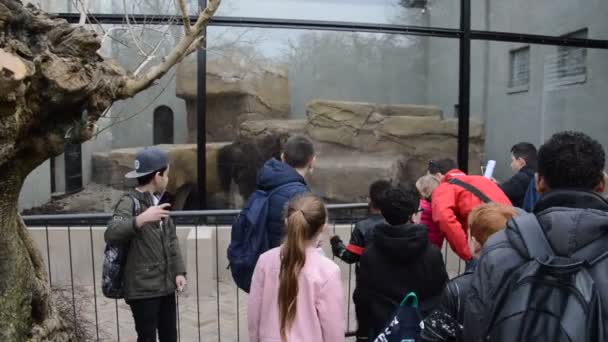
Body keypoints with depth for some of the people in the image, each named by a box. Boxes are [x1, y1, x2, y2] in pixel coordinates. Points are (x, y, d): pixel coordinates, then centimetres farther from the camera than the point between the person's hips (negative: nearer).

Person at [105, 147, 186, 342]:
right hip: (142, 289, -7)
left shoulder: (159, 202, 11)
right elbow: (111, 234, -28)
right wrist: (141, 219, -42)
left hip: (166, 285, 7)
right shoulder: (130, 203, -12)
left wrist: (179, 271, 7)